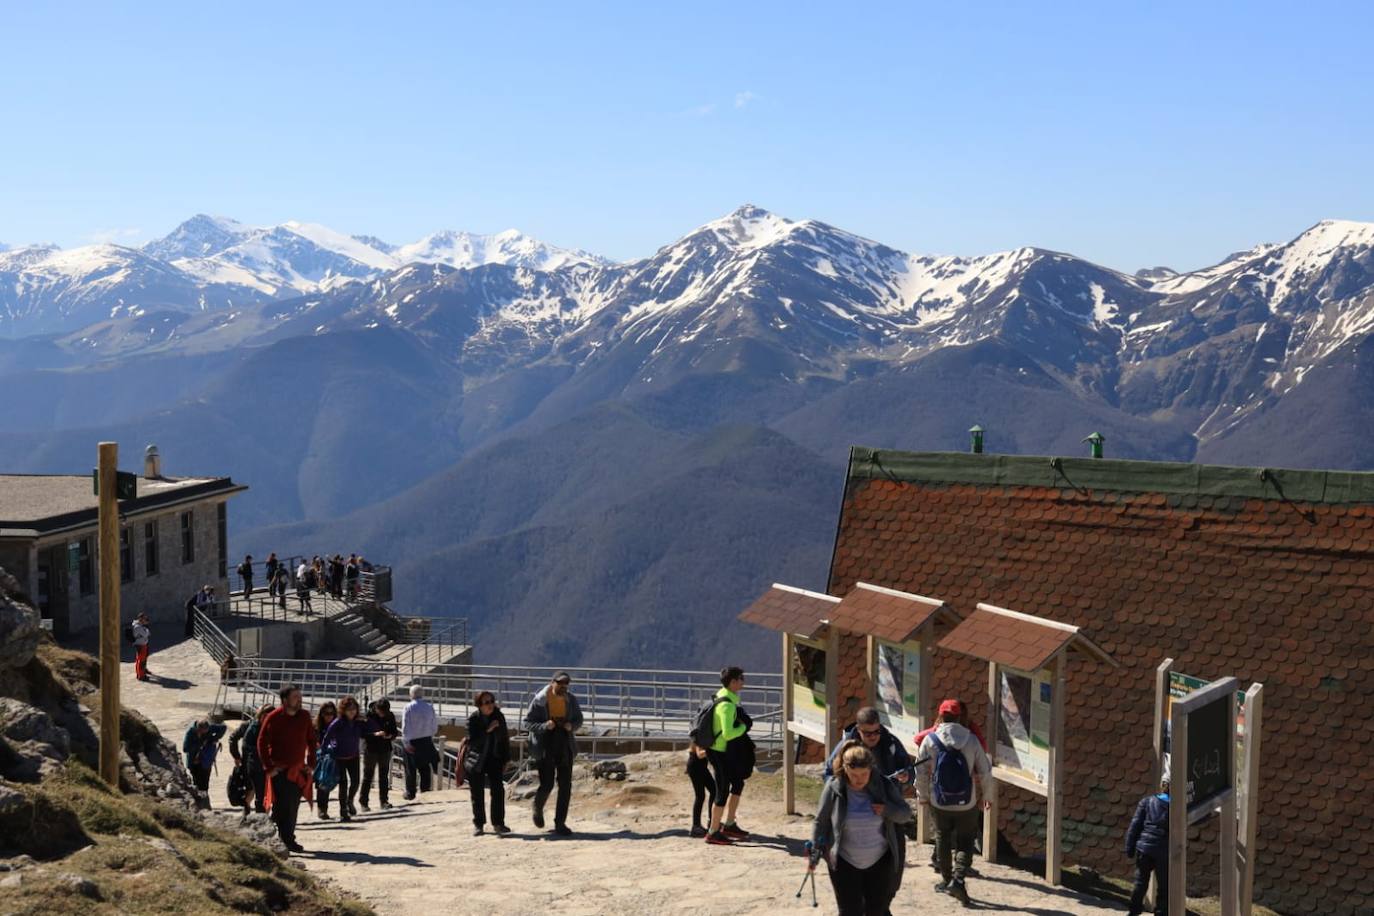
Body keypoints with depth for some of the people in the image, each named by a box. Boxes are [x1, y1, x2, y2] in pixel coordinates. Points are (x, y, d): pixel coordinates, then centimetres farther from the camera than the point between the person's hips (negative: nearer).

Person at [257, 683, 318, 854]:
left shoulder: (304, 716, 5)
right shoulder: (274, 718, -10)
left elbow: (311, 740, 15)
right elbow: (262, 742, -7)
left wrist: (311, 763, 7)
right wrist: (268, 768, -10)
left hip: (298, 771, 5)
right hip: (280, 771, -5)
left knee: (293, 808, 11)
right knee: (282, 808, -8)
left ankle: (289, 840, 22)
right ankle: (283, 841, -5)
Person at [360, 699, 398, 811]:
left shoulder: (390, 716, 1)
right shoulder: (368, 716, -11)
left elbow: (394, 731, 10)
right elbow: (362, 733, -14)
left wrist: (390, 736, -12)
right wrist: (375, 734, -27)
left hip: (385, 750, 4)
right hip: (370, 750, -4)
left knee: (384, 776, 9)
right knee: (367, 776, 1)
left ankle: (384, 801, 16)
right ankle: (364, 803, 5)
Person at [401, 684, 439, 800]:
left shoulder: (408, 708, -12)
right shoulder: (429, 707, 0)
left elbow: (405, 727, -14)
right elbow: (435, 726, 6)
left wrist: (406, 742, -12)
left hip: (411, 742, -3)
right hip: (426, 741, 3)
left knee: (411, 769, 6)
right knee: (425, 769, 11)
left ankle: (410, 793, 12)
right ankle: (425, 792, 13)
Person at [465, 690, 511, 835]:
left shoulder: (499, 716, -2)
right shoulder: (473, 719, -12)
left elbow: (505, 739, 7)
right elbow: (472, 741, -20)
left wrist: (505, 760, 8)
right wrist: (487, 730, -27)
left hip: (495, 759, 2)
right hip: (476, 762, -2)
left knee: (498, 791, -6)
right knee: (477, 794, 4)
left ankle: (498, 823, 3)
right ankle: (478, 824, 16)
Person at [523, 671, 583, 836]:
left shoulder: (571, 700, 0)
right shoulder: (540, 700, -11)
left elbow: (579, 720, 12)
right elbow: (528, 723, -7)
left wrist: (572, 726, -11)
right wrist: (544, 726, -25)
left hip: (565, 747, 4)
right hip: (545, 748, -4)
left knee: (565, 786, 0)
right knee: (546, 785, -6)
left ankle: (560, 823, 8)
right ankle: (538, 809, 28)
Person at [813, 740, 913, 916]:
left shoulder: (884, 786, -8)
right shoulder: (834, 788, -11)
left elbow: (906, 813, 2)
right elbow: (821, 821, 0)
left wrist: (888, 810, -18)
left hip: (879, 862, 1)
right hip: (846, 863, -1)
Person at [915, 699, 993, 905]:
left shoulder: (930, 740, -8)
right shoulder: (971, 740, -5)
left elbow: (921, 773, -6)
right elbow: (985, 772, -2)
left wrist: (923, 796, 10)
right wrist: (985, 795, 13)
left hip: (939, 803, 0)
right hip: (967, 804, 0)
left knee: (943, 839, 19)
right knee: (965, 842, 11)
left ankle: (947, 879, 29)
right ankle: (958, 879, -7)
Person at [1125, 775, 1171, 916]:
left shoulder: (1147, 801, 2)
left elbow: (1135, 825, 0)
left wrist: (1130, 847, 5)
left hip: (1144, 847, 2)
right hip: (1164, 851, -2)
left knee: (1140, 882, 13)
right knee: (1163, 886, 9)